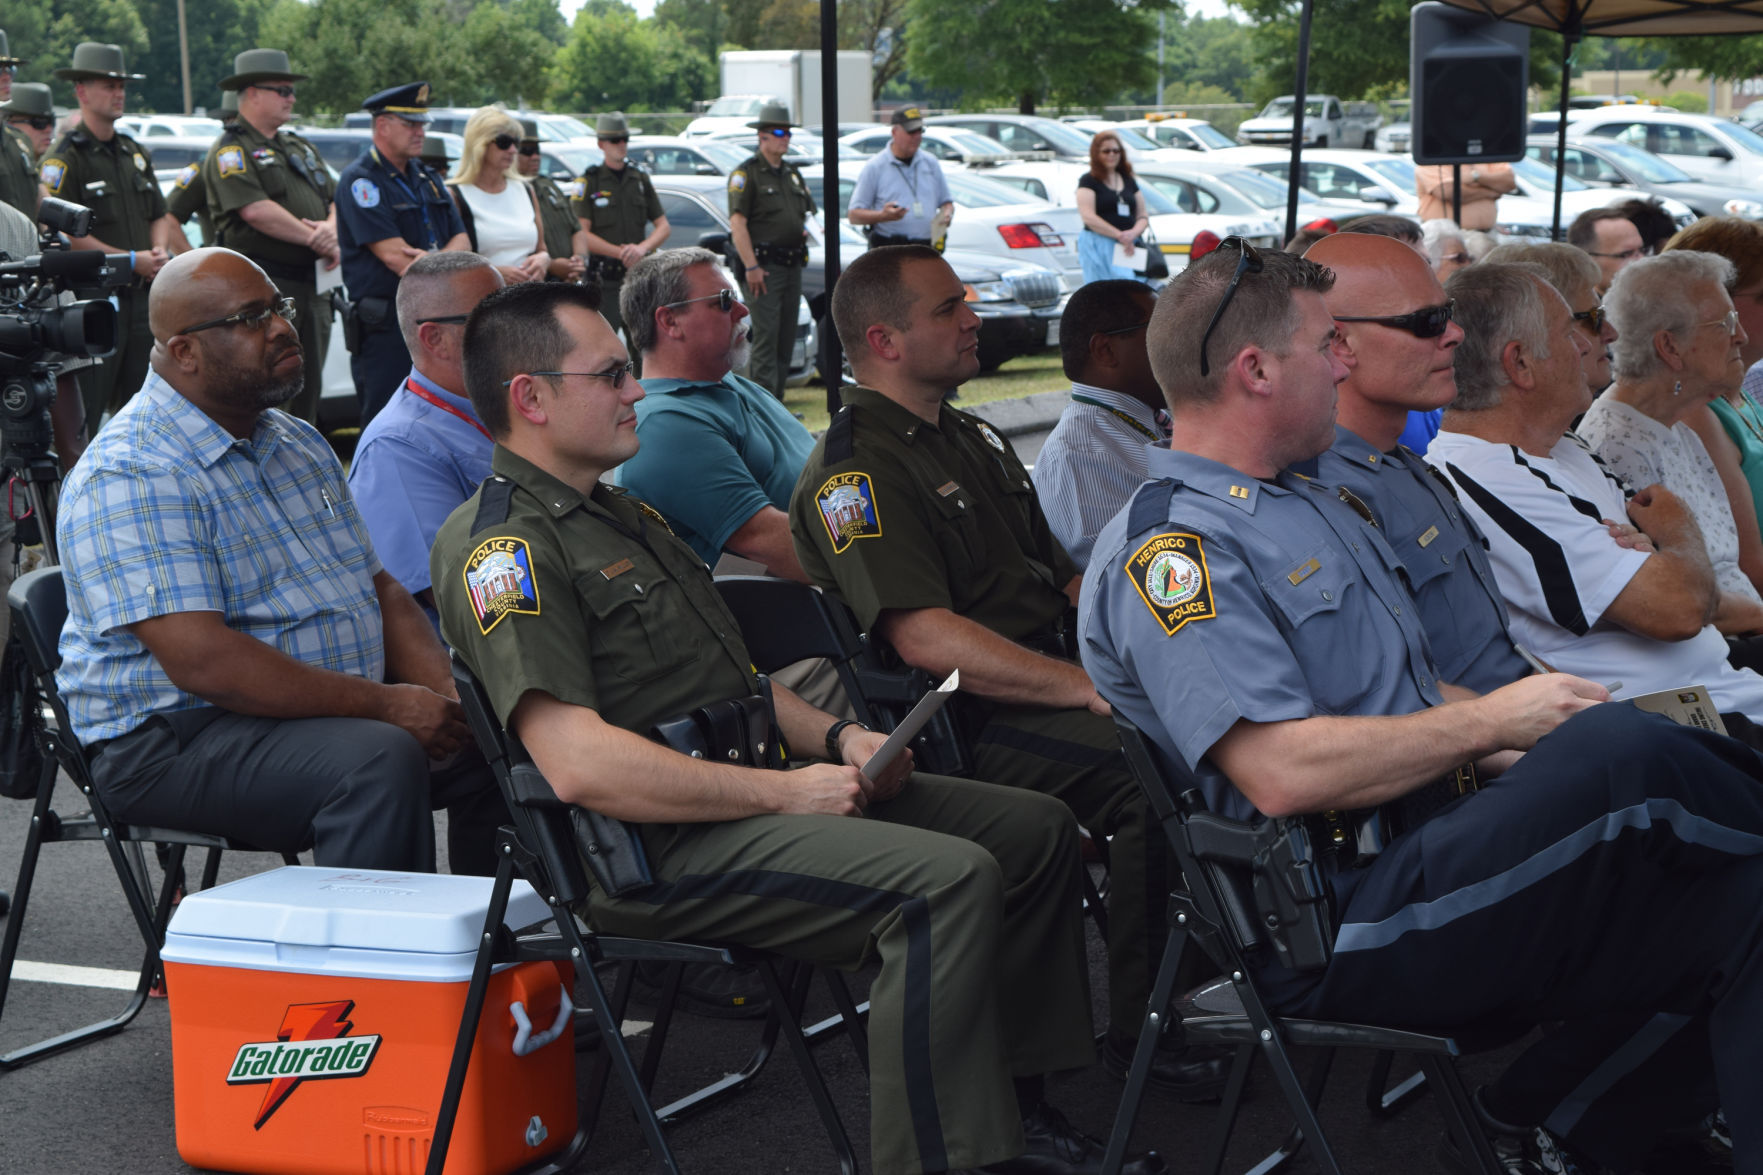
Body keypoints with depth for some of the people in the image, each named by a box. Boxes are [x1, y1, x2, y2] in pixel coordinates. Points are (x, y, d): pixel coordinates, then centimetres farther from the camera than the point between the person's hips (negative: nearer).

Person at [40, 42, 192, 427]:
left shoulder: (136, 154, 17)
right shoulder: (64, 158, -7)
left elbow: (160, 215, 23)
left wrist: (159, 250, 0)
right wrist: (130, 259, -15)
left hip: (142, 294, 7)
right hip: (93, 297, -7)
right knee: (84, 412, -7)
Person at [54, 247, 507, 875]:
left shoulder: (299, 442, 15)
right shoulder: (127, 480, -15)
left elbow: (380, 587, 15)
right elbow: (202, 662, -24)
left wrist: (448, 696, -4)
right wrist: (383, 705, -24)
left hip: (341, 705, 9)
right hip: (177, 740, -9)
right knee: (381, 760, -32)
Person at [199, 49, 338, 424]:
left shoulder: (301, 148, 21)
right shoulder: (231, 150, -5)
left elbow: (335, 199, 17)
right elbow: (256, 210, -18)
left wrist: (331, 229, -6)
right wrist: (313, 238, -12)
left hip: (312, 287, 8)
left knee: (308, 390, 12)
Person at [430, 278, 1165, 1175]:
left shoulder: (621, 512, 21)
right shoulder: (502, 546, -12)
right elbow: (580, 765, -24)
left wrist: (837, 738, 7)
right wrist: (787, 791, -19)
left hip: (737, 791, 10)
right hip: (658, 849, -10)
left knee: (1033, 829, 7)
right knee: (946, 879, -28)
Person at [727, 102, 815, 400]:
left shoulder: (792, 173, 18)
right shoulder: (746, 173, -6)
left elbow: (806, 210, 30)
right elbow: (737, 223, -13)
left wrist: (804, 227, 5)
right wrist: (751, 267, -19)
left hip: (792, 264, 8)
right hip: (762, 266, -8)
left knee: (786, 338, 9)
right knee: (766, 336, -11)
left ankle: (776, 399, 15)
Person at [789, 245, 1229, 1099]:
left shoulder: (972, 438, 21)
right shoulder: (854, 474, -9)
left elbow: (1065, 578, 24)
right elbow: (928, 639, -21)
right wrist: (1094, 689, -24)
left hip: (1048, 690, 9)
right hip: (970, 724, -9)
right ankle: (1140, 1033, -16)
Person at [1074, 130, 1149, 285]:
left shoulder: (1129, 181, 20)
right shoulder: (1088, 181, 4)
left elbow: (1143, 217, 17)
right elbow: (1089, 217, -9)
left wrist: (1133, 233, -7)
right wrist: (1120, 235, -13)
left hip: (1130, 247, 5)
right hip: (1098, 246, -5)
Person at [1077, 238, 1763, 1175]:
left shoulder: (1317, 505, 21)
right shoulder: (1169, 547, -11)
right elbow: (1283, 772, -21)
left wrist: (1523, 754, 4)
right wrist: (1491, 721, -11)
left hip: (1427, 856, 10)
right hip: (1336, 932, -9)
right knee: (1622, 754, -28)